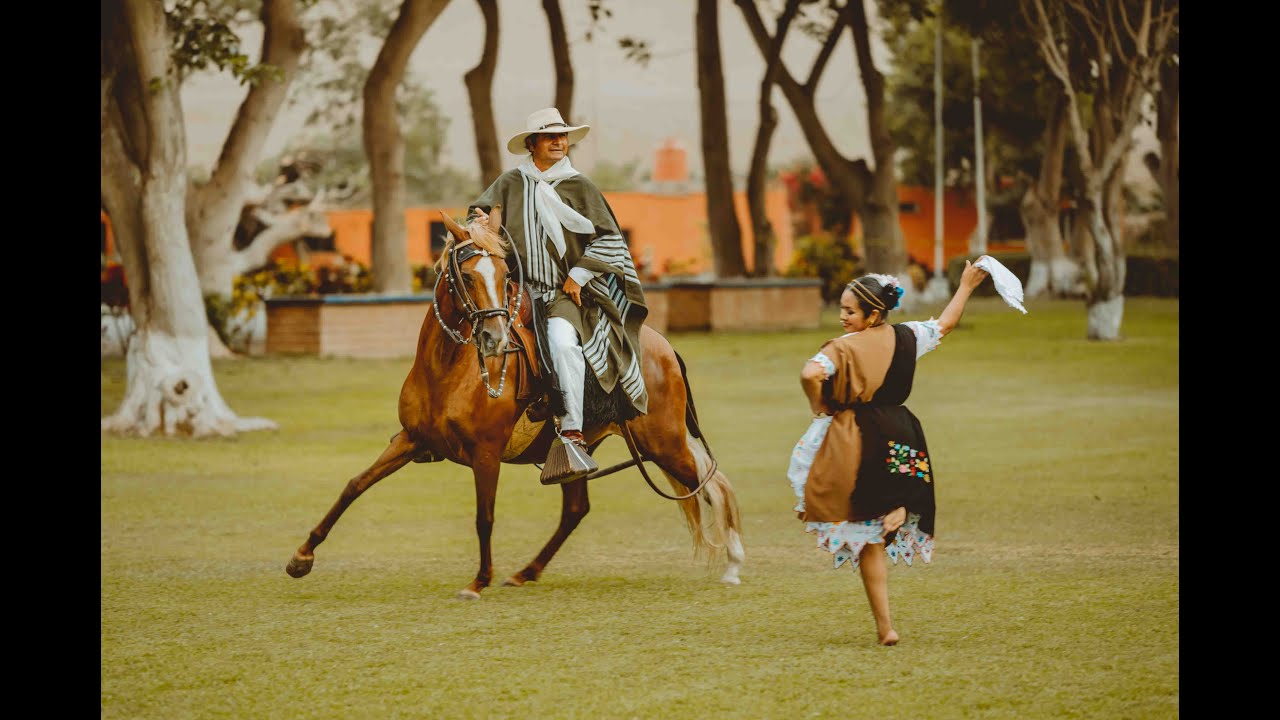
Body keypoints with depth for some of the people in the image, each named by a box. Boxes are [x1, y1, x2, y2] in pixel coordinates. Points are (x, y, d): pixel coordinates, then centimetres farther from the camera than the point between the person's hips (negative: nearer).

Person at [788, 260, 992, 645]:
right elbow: (945, 324, 22)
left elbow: (810, 374, -30)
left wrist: (818, 406, -11)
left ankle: (884, 626, 2)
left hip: (859, 445, -5)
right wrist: (966, 285, 37)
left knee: (869, 539, 2)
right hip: (902, 438, 5)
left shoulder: (845, 347, -14)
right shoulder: (907, 336, 4)